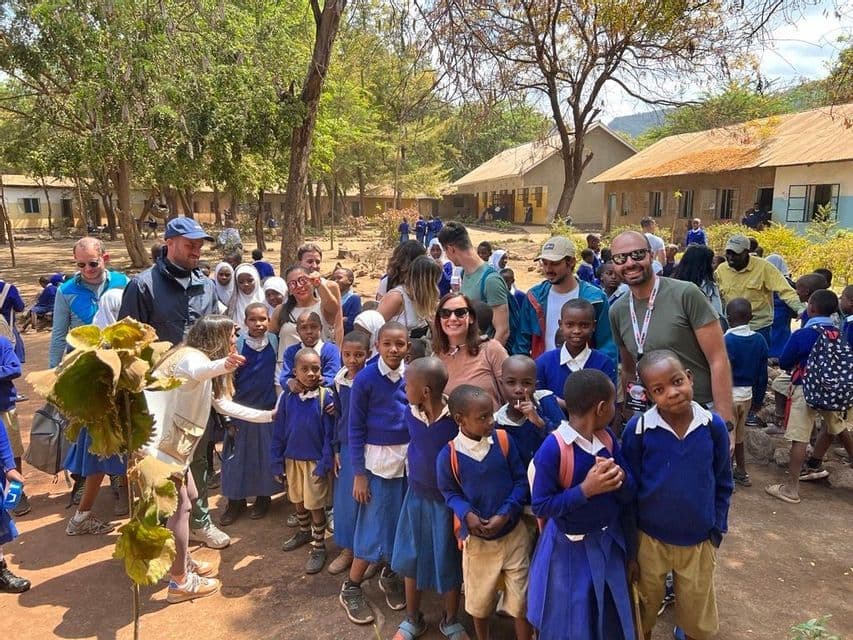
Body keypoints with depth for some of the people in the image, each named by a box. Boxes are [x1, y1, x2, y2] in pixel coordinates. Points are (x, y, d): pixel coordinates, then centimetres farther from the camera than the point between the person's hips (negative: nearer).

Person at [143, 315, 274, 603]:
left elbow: (224, 404, 18)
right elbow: (196, 372, -45)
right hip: (156, 443, -10)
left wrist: (269, 415, 18)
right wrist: (222, 366, -67)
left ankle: (183, 560, 37)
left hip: (169, 442, 10)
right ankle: (180, 583, 13)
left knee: (189, 497, 21)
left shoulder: (198, 358, 15)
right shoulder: (193, 357, -16)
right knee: (179, 507, 0)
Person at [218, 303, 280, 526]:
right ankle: (236, 501, 23)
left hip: (268, 408, 2)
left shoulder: (274, 341, -3)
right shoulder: (237, 345, -9)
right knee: (238, 455, 7)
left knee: (265, 454, 10)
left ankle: (263, 496, 29)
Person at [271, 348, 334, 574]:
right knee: (297, 499, 22)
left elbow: (329, 434, -13)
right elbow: (279, 430, 0)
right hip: (292, 458, 4)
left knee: (315, 504, 5)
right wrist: (277, 459, 2)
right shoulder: (287, 396, -7)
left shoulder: (325, 397, -17)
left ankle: (319, 546, 22)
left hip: (315, 460, -4)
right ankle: (304, 532, 45)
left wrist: (325, 463, -14)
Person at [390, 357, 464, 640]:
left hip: (449, 499, -4)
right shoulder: (410, 413, -9)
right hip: (417, 495, 4)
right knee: (412, 558, 16)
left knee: (450, 563, 13)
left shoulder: (458, 417, -24)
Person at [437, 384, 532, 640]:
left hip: (513, 533, 1)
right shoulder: (448, 455, -18)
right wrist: (467, 515, -21)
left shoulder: (503, 440, -14)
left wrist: (505, 514, -17)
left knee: (522, 599, 11)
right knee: (479, 600, 20)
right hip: (476, 538, 0)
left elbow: (521, 481, -6)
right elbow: (449, 492, -3)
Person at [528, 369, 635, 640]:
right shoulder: (553, 448, -25)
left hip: (608, 541, 6)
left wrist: (619, 478, -22)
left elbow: (629, 494, 0)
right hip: (569, 548, -6)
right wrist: (585, 489, -28)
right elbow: (540, 506, -20)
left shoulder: (609, 438, -5)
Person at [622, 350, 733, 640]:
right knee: (644, 612, 21)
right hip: (649, 539, -1)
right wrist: (629, 550, -5)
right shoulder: (637, 429, -19)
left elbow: (723, 485, 1)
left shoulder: (714, 425, -13)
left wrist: (716, 532, 3)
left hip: (699, 542, 2)